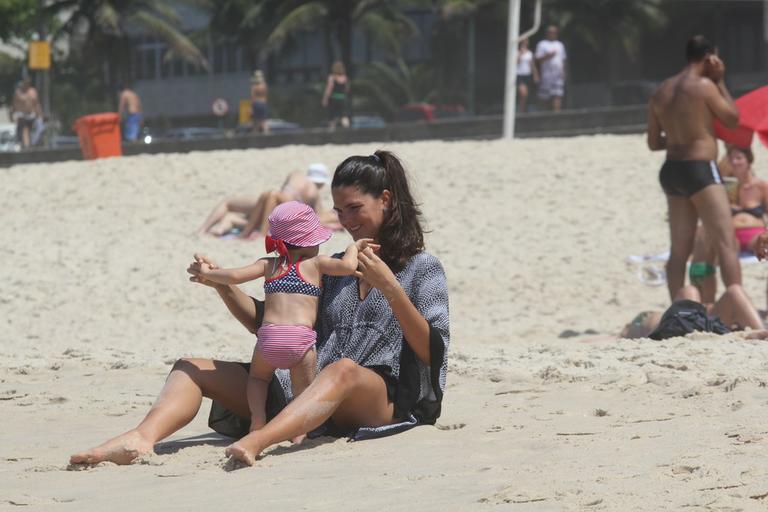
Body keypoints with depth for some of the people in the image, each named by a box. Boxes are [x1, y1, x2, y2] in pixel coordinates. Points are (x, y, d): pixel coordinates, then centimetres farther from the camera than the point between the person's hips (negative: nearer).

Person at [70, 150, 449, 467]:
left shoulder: (422, 268, 6)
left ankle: (254, 443, -64)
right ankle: (142, 438, -35)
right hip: (306, 391, 7)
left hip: (386, 402, -7)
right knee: (191, 368, -5)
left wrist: (389, 288, -18)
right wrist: (222, 284, 7)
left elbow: (431, 352, -7)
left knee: (344, 368, -41)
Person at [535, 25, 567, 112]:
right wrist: (547, 56, -19)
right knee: (545, 97, -3)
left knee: (557, 95, -11)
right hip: (546, 75, -3)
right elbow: (538, 60, -4)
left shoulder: (560, 45, 19)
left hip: (558, 75, 3)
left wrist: (563, 72, 11)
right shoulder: (542, 44, 4)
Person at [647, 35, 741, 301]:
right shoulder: (703, 85, -11)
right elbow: (732, 118, 0)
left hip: (671, 170, 8)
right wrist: (720, 81, 5)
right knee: (727, 244, -9)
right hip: (700, 170, -8)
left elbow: (653, 143, 14)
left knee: (680, 250, 11)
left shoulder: (661, 91, 11)